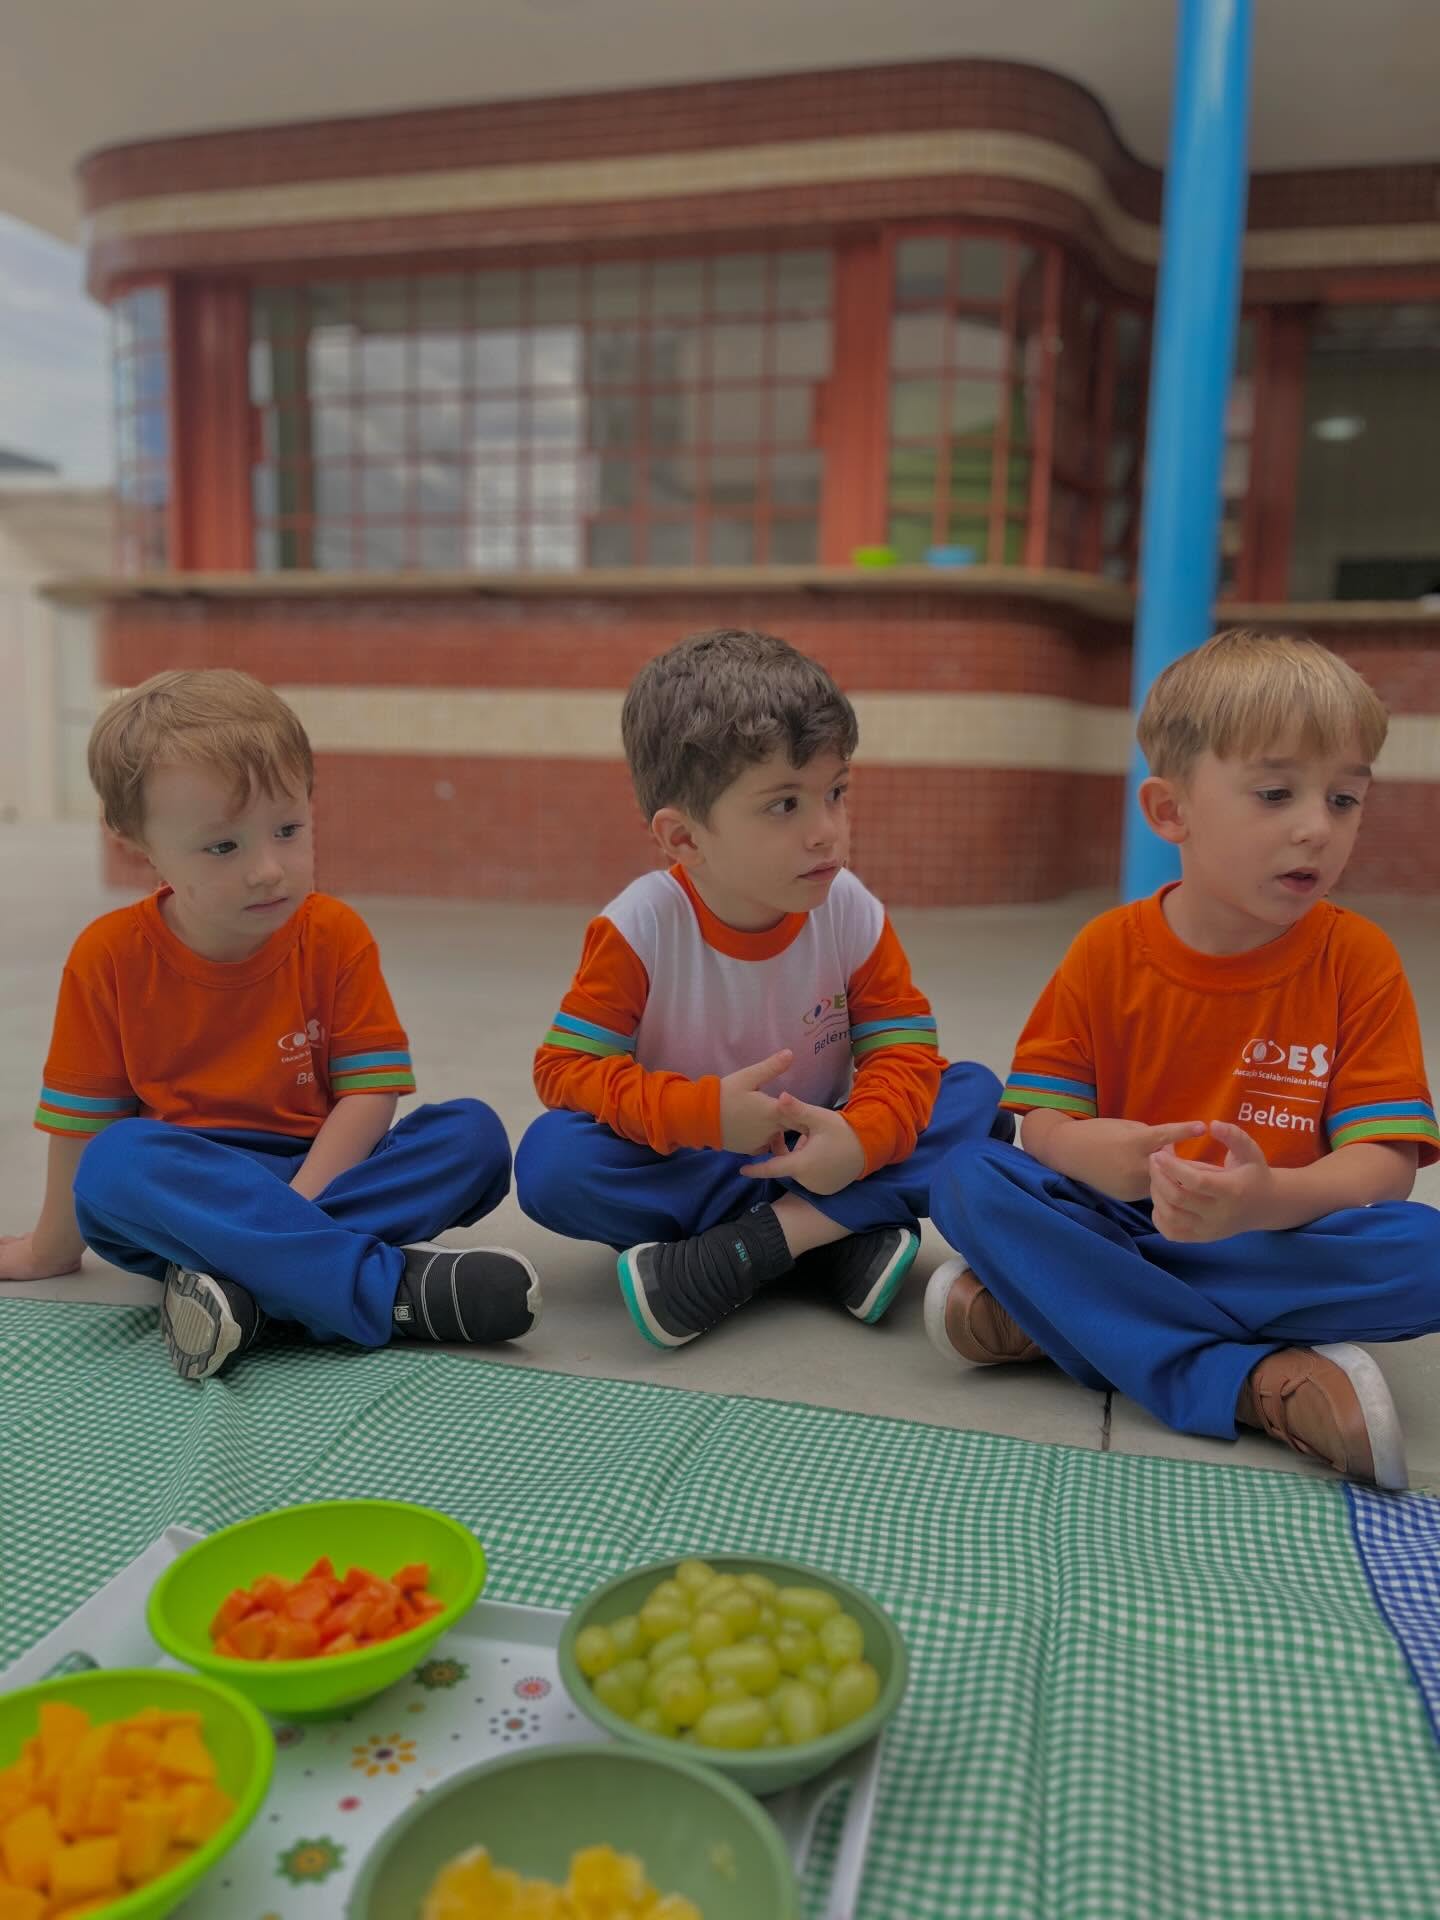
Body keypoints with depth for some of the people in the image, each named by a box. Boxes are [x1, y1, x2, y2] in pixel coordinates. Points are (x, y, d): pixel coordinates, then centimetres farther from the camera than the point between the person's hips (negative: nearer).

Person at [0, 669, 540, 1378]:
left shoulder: (336, 936, -4)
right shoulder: (110, 955, -5)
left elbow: (369, 1093, -9)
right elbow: (81, 1118, 3)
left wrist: (292, 1212, -21)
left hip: (320, 1176, 1)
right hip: (187, 1185, -1)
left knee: (473, 1133, -22)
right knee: (116, 1163, -34)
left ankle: (237, 1277, -34)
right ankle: (390, 1287, -37)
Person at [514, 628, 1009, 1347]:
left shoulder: (853, 914, -11)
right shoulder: (640, 927, -17)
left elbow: (905, 1051, -9)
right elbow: (567, 1067, -17)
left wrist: (862, 1136, -31)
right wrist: (702, 1113, -30)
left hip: (822, 1157, 2)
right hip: (683, 1164, -2)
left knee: (977, 1094, -16)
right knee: (548, 1159, -29)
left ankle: (746, 1247, -28)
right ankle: (839, 1232, -27)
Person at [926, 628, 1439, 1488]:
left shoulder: (1359, 959, -4)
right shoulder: (1108, 950, -2)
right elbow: (1041, 1118, -3)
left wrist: (1269, 1198, -33)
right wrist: (1089, 1151, -29)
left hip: (1282, 1240, 0)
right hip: (1118, 1221, 1)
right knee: (969, 1177, -24)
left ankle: (1047, 1311, -27)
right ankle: (1255, 1384, -29)